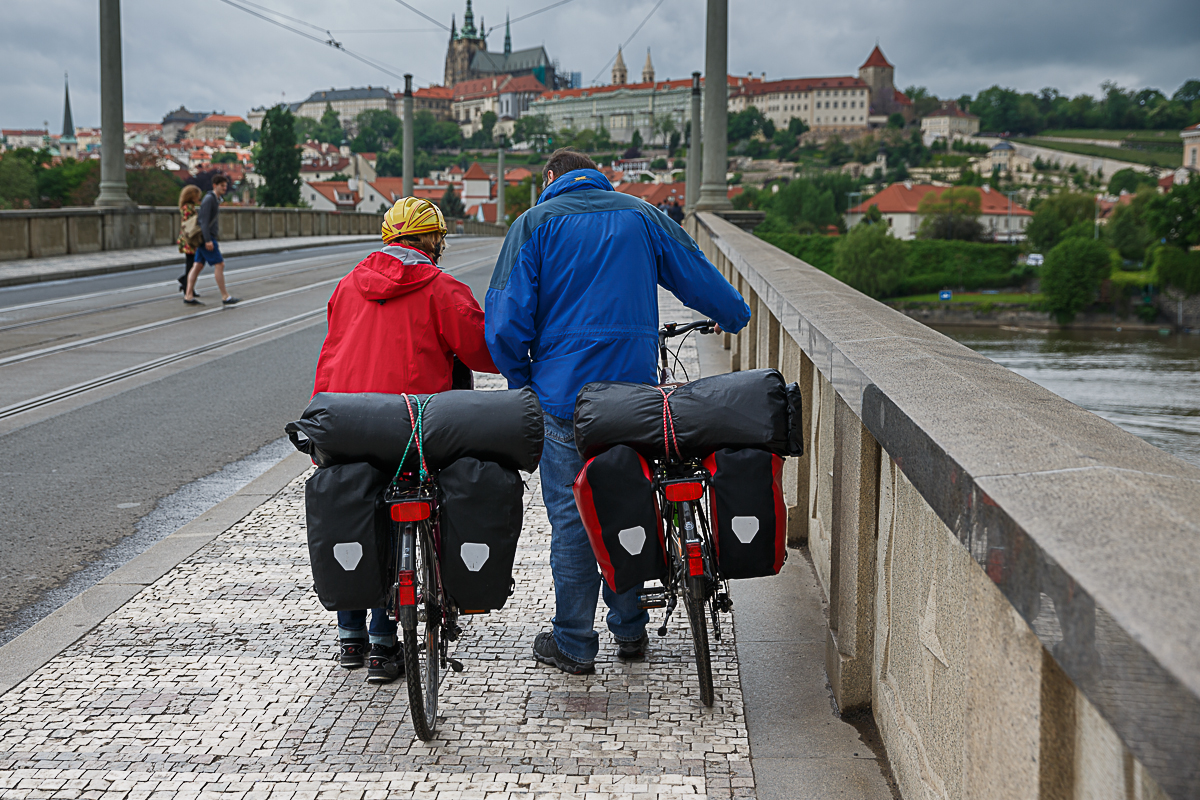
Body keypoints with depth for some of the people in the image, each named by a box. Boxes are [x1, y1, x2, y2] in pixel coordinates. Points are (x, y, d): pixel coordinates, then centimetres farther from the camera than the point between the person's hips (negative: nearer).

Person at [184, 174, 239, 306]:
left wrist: (215, 241, 24)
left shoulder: (216, 200, 18)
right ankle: (225, 297, -6)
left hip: (208, 238, 10)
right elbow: (204, 220, -20)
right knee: (219, 264, -8)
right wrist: (208, 240, -26)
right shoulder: (209, 199, -13)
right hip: (206, 237, -10)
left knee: (198, 265, 5)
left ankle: (188, 295, 3)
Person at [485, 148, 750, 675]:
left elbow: (506, 319, -7)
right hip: (636, 389, 3)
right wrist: (735, 315, 33)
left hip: (564, 392, -3)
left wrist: (522, 379, 8)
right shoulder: (641, 214, 10)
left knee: (571, 516, 5)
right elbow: (699, 276, 14)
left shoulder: (535, 223, 1)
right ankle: (630, 630, 24)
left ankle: (573, 643, 12)